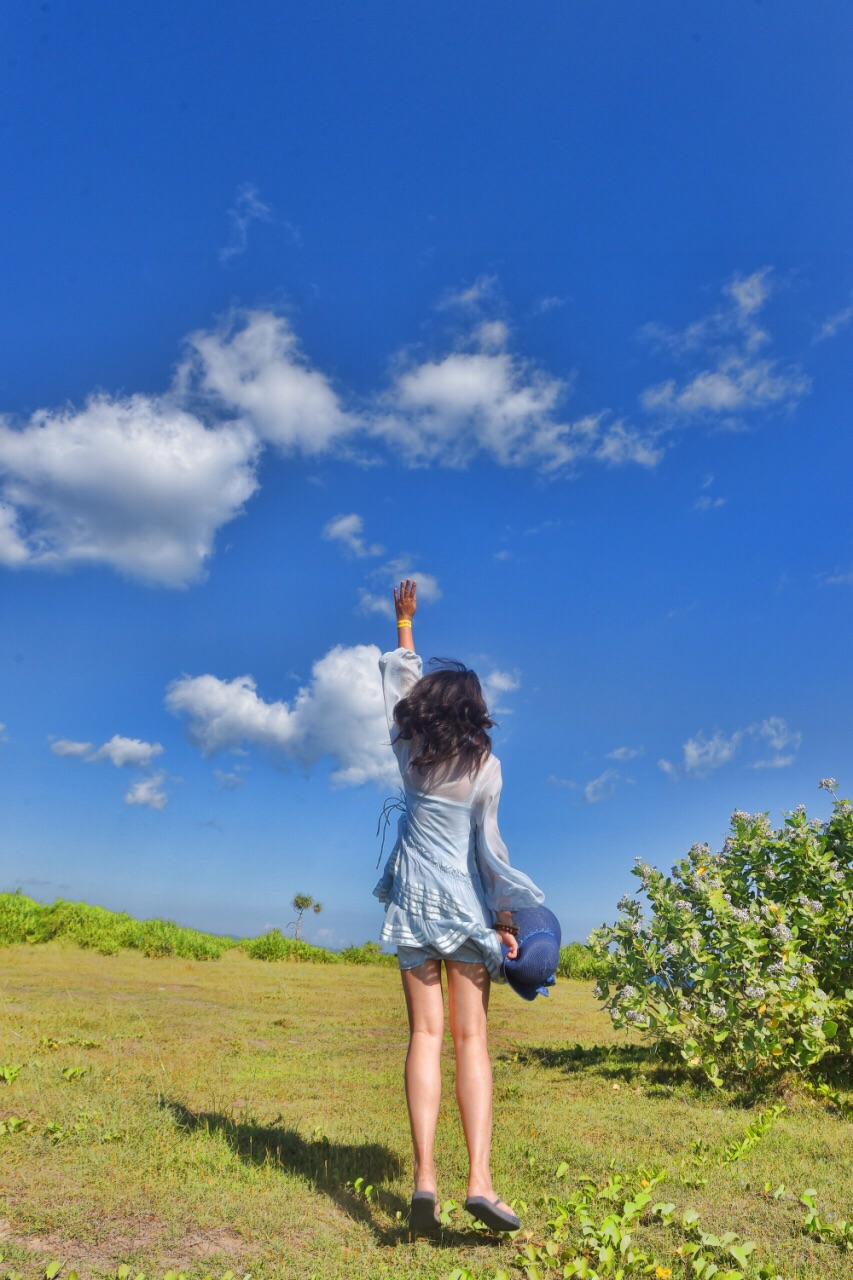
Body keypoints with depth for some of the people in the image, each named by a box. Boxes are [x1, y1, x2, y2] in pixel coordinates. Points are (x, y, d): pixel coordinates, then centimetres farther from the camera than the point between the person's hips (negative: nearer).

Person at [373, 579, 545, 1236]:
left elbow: (399, 682, 14)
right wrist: (506, 918, 0)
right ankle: (480, 1179, 1)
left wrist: (405, 623, 25)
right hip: (466, 903, -2)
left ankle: (425, 1177, 2)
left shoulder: (410, 751, -1)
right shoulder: (485, 766, -7)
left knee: (426, 1034, 6)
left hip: (414, 903, 2)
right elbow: (489, 845, -8)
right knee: (472, 1037, 4)